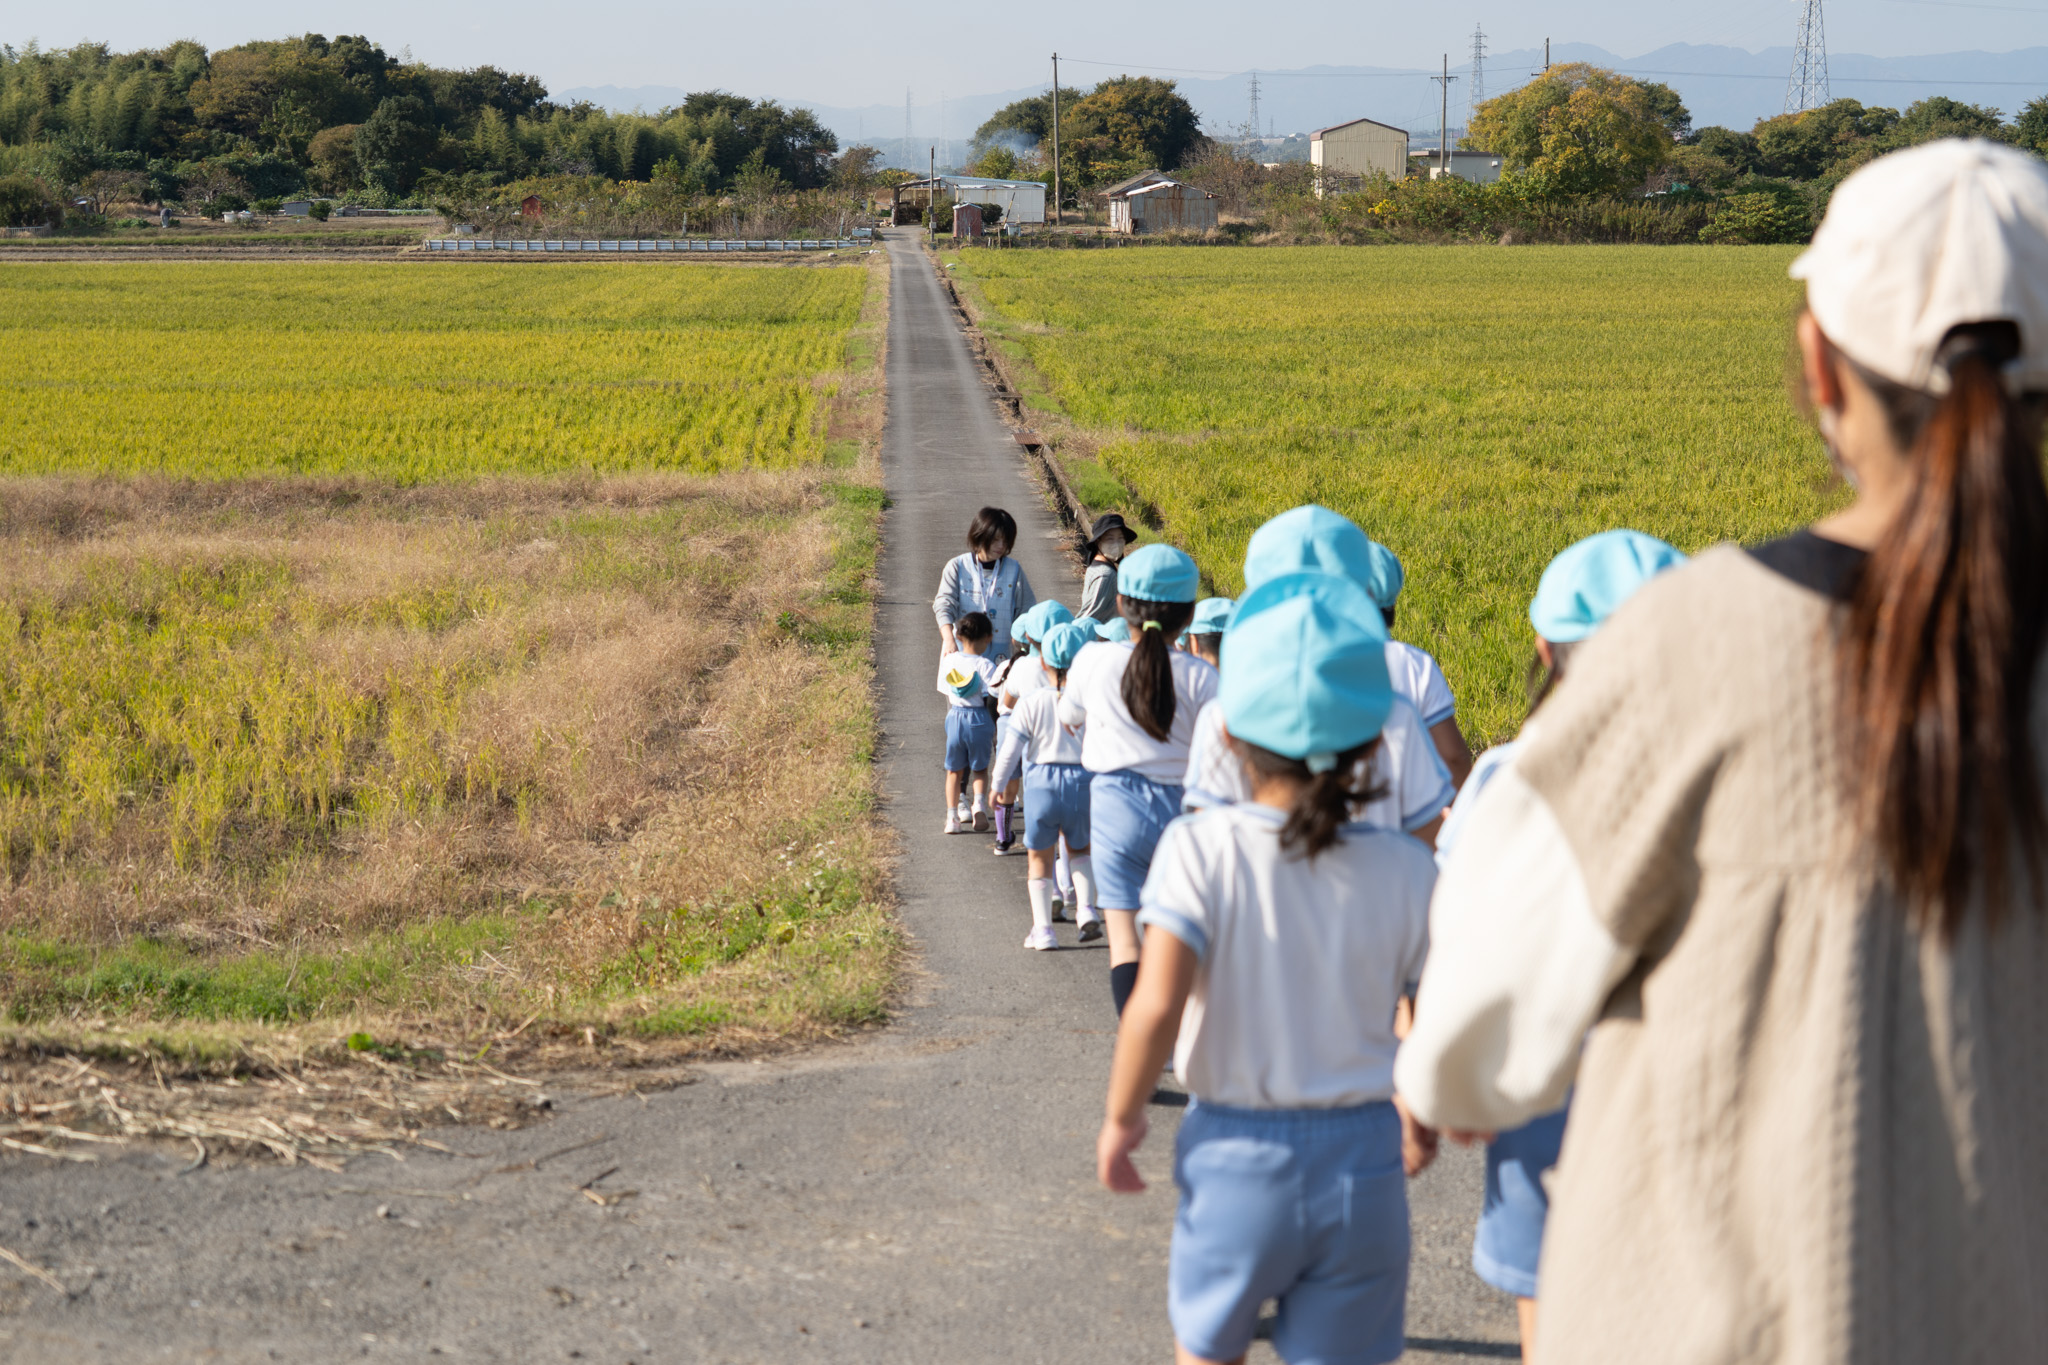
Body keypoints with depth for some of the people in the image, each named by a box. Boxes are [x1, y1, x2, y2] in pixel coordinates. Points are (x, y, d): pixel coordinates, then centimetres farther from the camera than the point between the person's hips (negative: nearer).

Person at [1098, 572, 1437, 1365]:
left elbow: (1156, 1007, -21)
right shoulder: (1405, 870, -7)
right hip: (1363, 1160, 1)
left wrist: (1121, 1118, -6)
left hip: (1235, 1157, -1)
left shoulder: (1200, 851, -13)